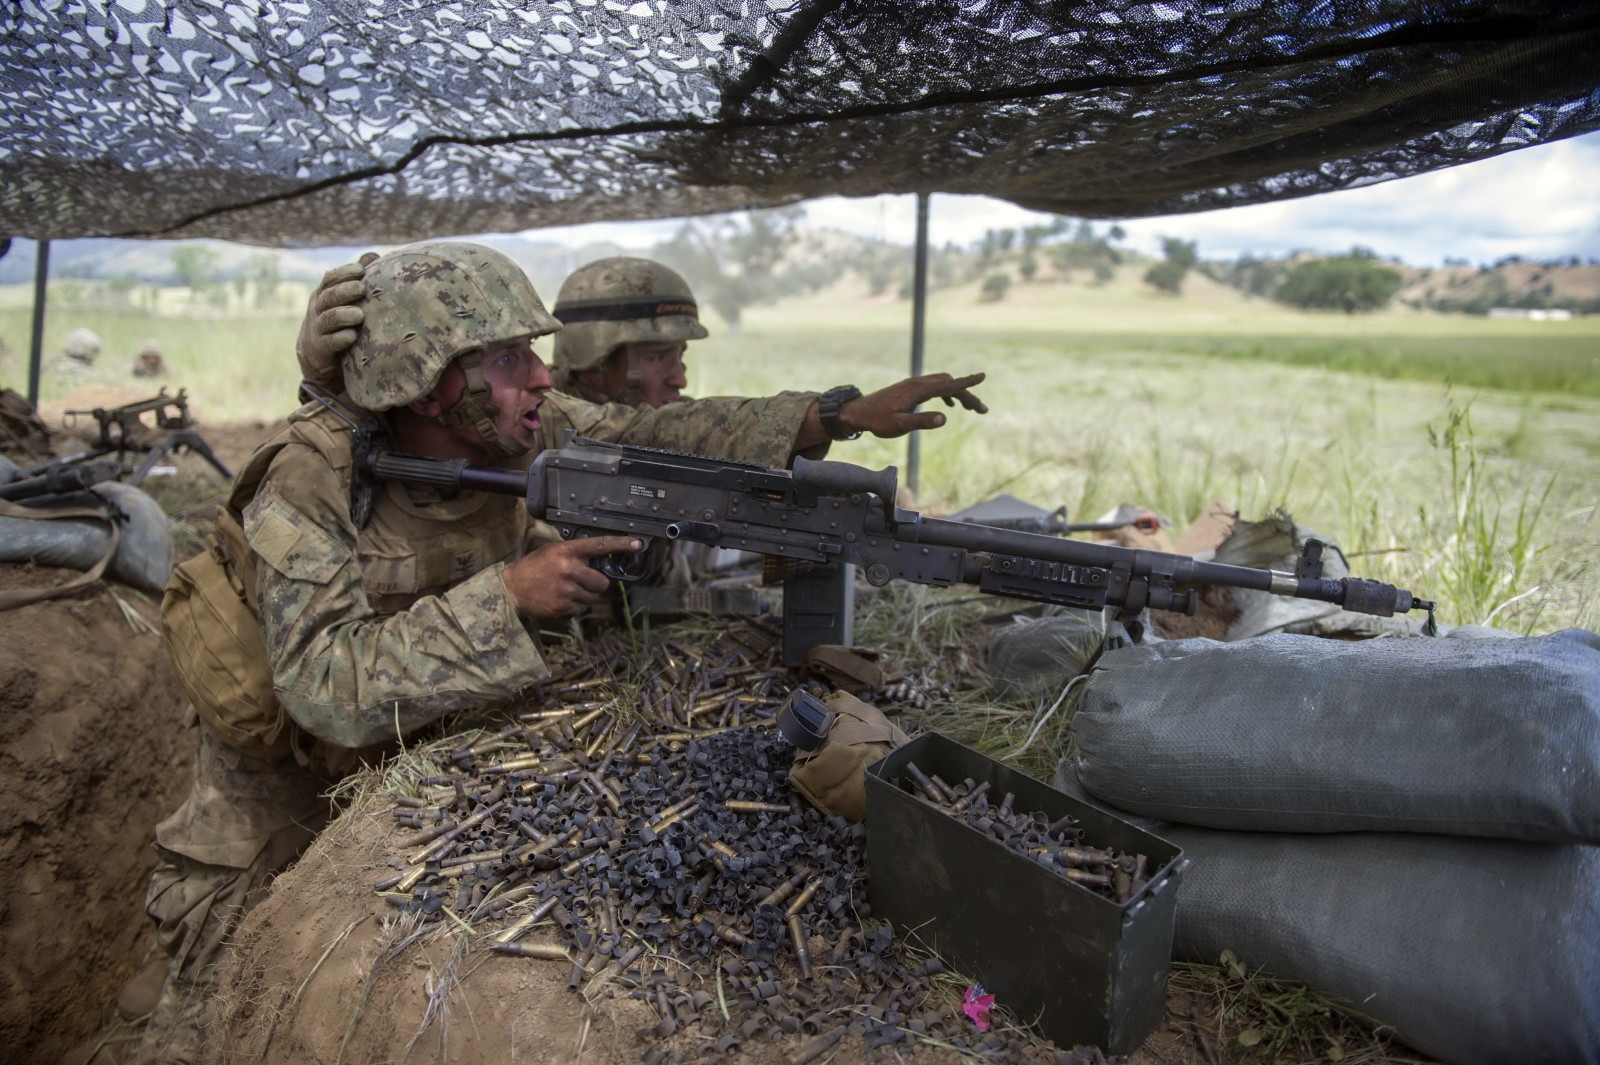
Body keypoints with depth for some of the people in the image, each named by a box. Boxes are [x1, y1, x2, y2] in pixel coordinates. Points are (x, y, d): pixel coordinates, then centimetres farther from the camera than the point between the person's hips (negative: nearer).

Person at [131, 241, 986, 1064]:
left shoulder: (512, 431, -19)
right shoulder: (309, 480, -32)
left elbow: (661, 438, -17)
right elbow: (331, 688, -39)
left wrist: (846, 417, -23)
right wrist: (506, 595, -46)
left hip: (423, 746, 4)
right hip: (281, 789, -3)